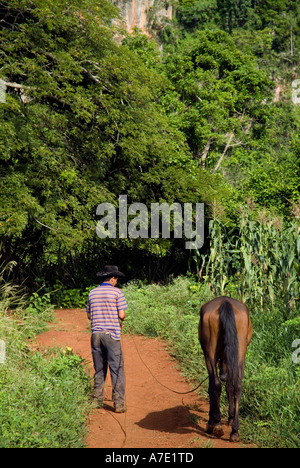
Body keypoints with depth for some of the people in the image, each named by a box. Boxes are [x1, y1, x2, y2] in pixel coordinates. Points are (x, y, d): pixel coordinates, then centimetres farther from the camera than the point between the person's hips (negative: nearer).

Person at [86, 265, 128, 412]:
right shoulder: (117, 292, -4)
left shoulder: (92, 293, 9)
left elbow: (89, 316, 14)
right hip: (112, 334, -5)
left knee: (99, 370, 13)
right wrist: (123, 317, 15)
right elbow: (121, 315, -7)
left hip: (96, 334, 5)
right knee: (117, 370, 0)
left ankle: (97, 401, 16)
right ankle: (119, 404, -2)